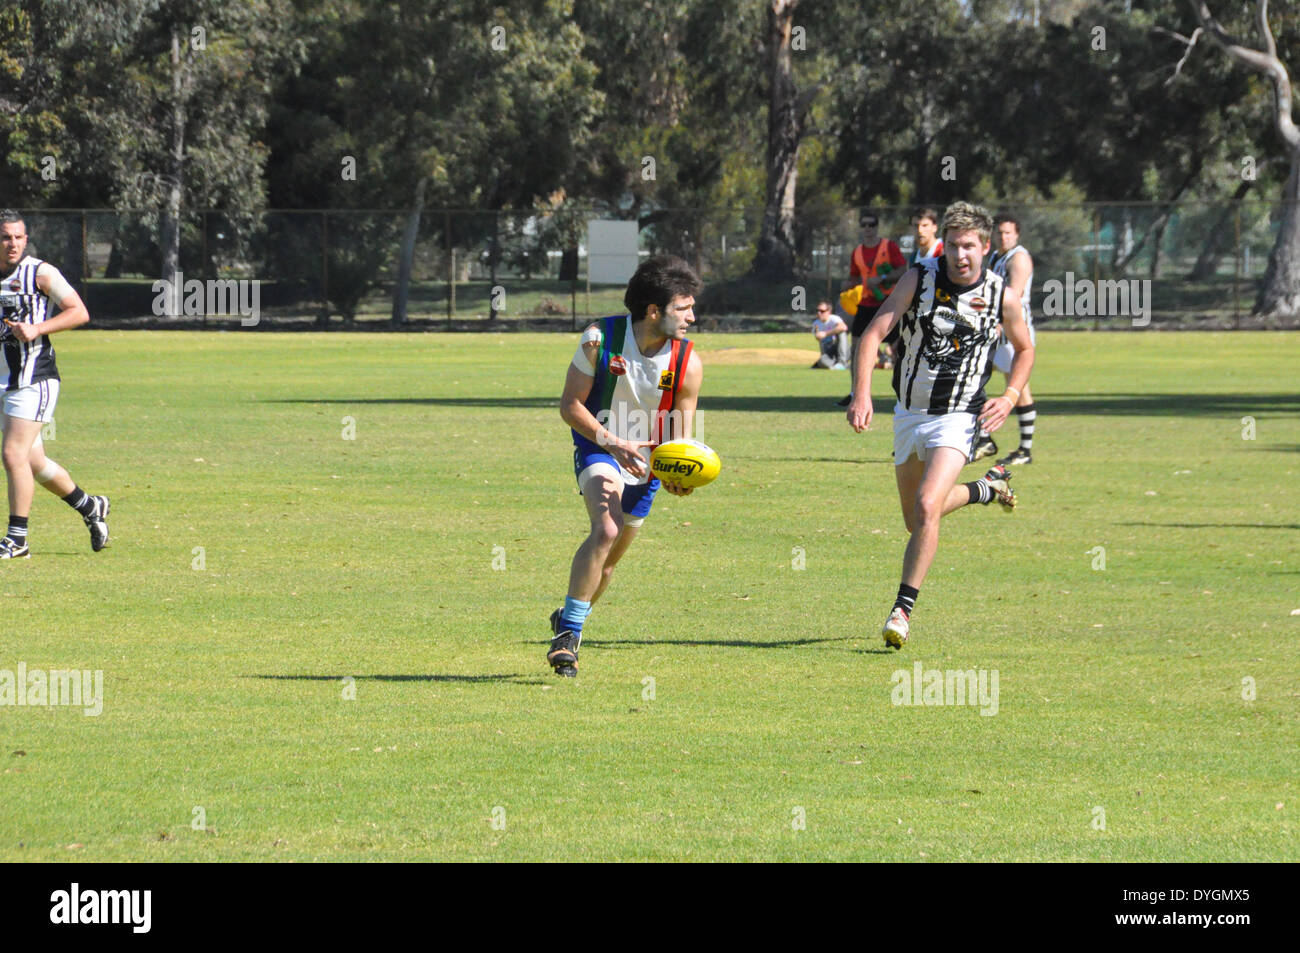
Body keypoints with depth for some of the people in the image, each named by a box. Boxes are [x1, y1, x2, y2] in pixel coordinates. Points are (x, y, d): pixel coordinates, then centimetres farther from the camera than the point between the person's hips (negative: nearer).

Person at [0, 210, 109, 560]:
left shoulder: (40, 273, -6)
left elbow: (79, 312, -8)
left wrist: (37, 329, -19)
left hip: (35, 379, -7)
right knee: (33, 462, 11)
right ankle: (90, 507, 32)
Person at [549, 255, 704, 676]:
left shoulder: (688, 363, -13)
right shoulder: (600, 340, -19)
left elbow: (680, 435, -5)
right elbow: (570, 405, -11)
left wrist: (678, 475, -26)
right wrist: (614, 443, -24)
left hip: (646, 463, 4)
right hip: (598, 448, -4)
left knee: (608, 559, 13)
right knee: (607, 530, -29)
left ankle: (567, 620, 40)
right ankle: (569, 631, -22)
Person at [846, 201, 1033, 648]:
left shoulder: (1002, 299, -8)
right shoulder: (919, 279, -12)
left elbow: (1024, 348, 12)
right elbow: (874, 332, -17)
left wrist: (1010, 397, -4)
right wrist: (862, 393, -31)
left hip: (958, 418, -3)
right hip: (909, 413, 3)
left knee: (927, 508, -23)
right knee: (915, 519, 17)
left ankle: (903, 609, -16)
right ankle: (988, 488, 45)